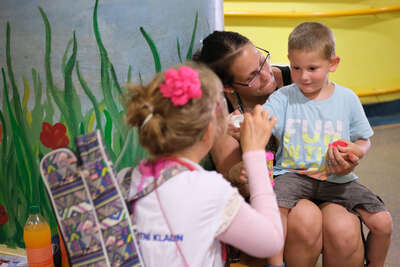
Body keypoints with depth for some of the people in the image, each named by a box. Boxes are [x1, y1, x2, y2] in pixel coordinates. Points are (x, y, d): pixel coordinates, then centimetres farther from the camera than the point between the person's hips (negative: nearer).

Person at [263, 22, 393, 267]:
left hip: (338, 178, 2)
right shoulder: (283, 98, 0)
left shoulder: (347, 98, 5)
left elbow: (364, 140, 12)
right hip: (294, 174, -2)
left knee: (383, 222, -9)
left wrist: (355, 151, -10)